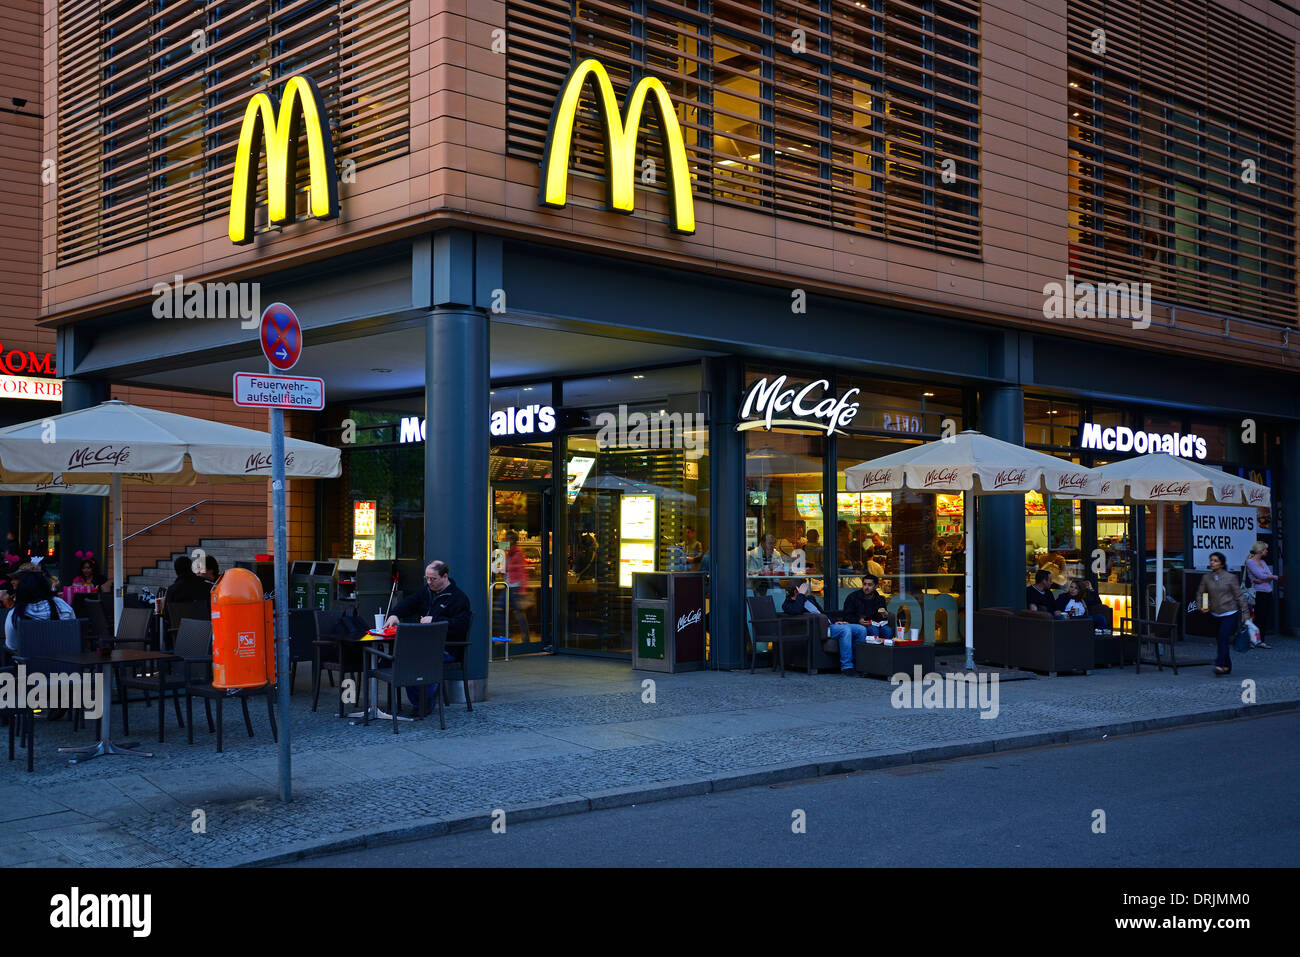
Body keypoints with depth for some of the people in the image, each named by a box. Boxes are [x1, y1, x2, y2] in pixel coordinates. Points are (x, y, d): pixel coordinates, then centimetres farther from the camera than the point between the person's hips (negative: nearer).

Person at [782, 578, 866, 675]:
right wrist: (801, 594, -17)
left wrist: (834, 622, 13)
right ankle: (846, 667, -29)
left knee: (861, 630, -7)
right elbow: (796, 611, -28)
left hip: (829, 625, 9)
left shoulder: (810, 598, 23)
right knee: (845, 630, -33)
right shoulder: (788, 605, -4)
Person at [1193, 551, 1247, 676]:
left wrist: (1244, 612, -4)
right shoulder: (1206, 578, 3)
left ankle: (1220, 665, -21)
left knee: (1223, 637, -19)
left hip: (1230, 613, -5)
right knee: (1221, 641, 10)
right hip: (1216, 614, 5)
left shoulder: (1230, 577, -7)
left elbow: (1239, 596, -3)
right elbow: (1200, 593, 14)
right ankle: (1227, 666, 22)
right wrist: (1200, 606, -3)